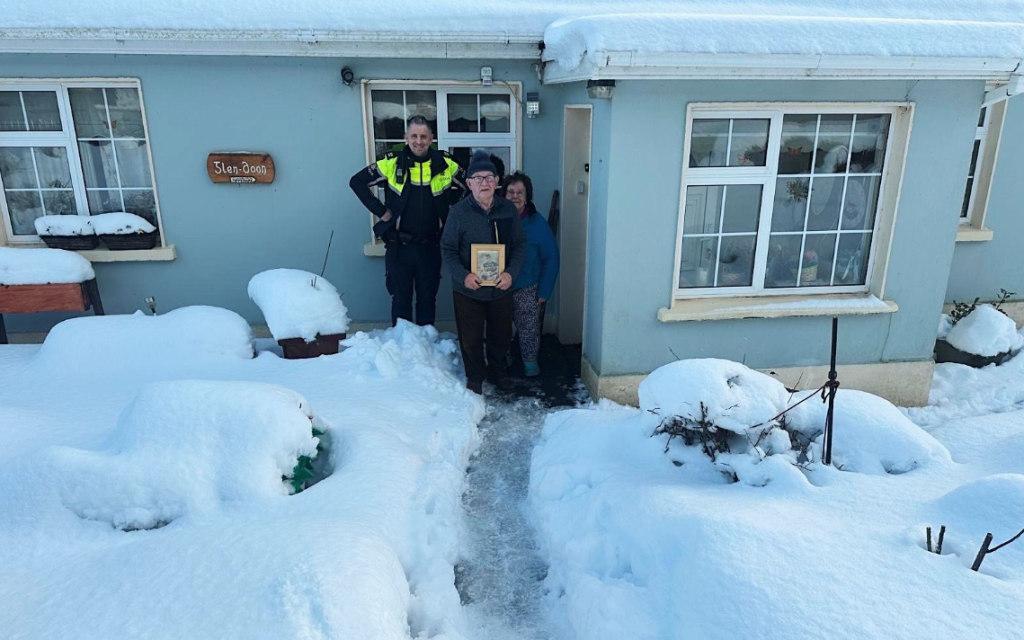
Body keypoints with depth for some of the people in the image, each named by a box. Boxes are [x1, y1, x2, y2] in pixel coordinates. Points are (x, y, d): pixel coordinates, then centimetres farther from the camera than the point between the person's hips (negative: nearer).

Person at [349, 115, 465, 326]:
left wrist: (447, 213, 5)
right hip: (399, 245, -1)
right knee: (400, 298, 9)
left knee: (428, 298, 14)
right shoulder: (391, 163, -8)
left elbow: (465, 187, 13)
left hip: (431, 245, 2)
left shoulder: (446, 164, -3)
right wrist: (381, 211, -5)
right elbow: (357, 182, -1)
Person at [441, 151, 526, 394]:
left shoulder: (508, 209, -4)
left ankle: (498, 370, 43)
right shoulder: (458, 212, -11)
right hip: (468, 290, -2)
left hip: (501, 289, 2)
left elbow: (519, 245, 1)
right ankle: (475, 377, 34)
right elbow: (448, 249, -7)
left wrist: (511, 272, -14)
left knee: (501, 335, 18)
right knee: (471, 338, 11)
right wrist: (462, 275, -22)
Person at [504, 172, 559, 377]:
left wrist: (544, 291, -9)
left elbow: (551, 258, -7)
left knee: (528, 328, 7)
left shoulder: (537, 223, -10)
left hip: (527, 290, -2)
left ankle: (530, 360, 28)